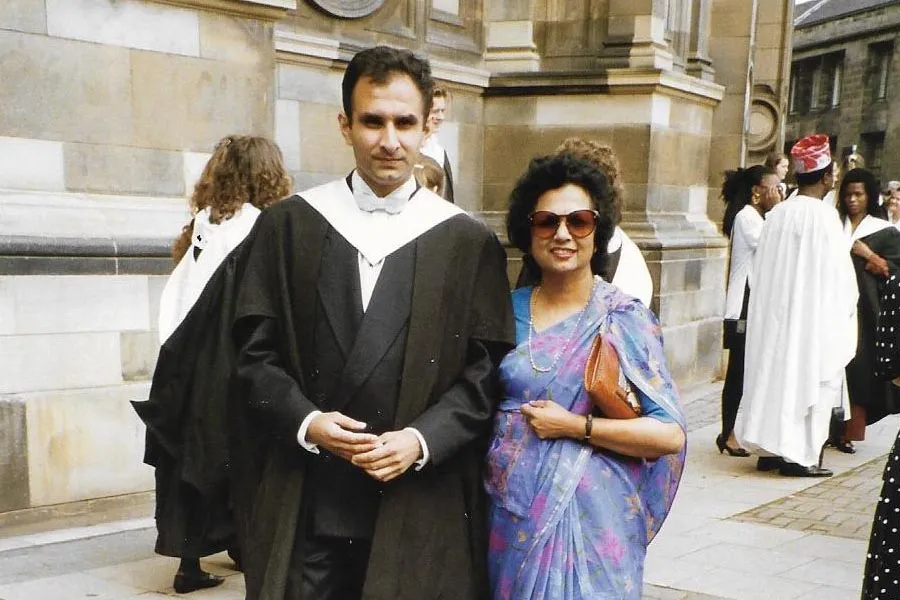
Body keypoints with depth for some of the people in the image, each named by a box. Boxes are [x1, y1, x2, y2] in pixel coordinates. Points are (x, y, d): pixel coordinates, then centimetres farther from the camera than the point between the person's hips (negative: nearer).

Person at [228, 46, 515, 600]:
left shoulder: (470, 243, 2)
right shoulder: (287, 225, 4)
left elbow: (487, 370, 0)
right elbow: (255, 353, 4)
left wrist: (422, 439, -13)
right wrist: (306, 422, -12)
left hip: (421, 507, 0)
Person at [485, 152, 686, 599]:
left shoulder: (624, 317, -6)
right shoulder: (508, 311, 4)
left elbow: (670, 434, -11)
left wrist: (574, 426, -15)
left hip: (587, 515, -3)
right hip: (510, 513, 3)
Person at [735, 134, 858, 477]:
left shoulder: (778, 213, 2)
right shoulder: (824, 215, -14)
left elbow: (761, 269, 6)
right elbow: (837, 271, -11)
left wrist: (775, 299, 16)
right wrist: (846, 307, 4)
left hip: (775, 311, 6)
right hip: (815, 315, -6)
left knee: (776, 371, 12)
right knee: (810, 379, 3)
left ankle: (769, 448, 19)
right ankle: (800, 456, 7)